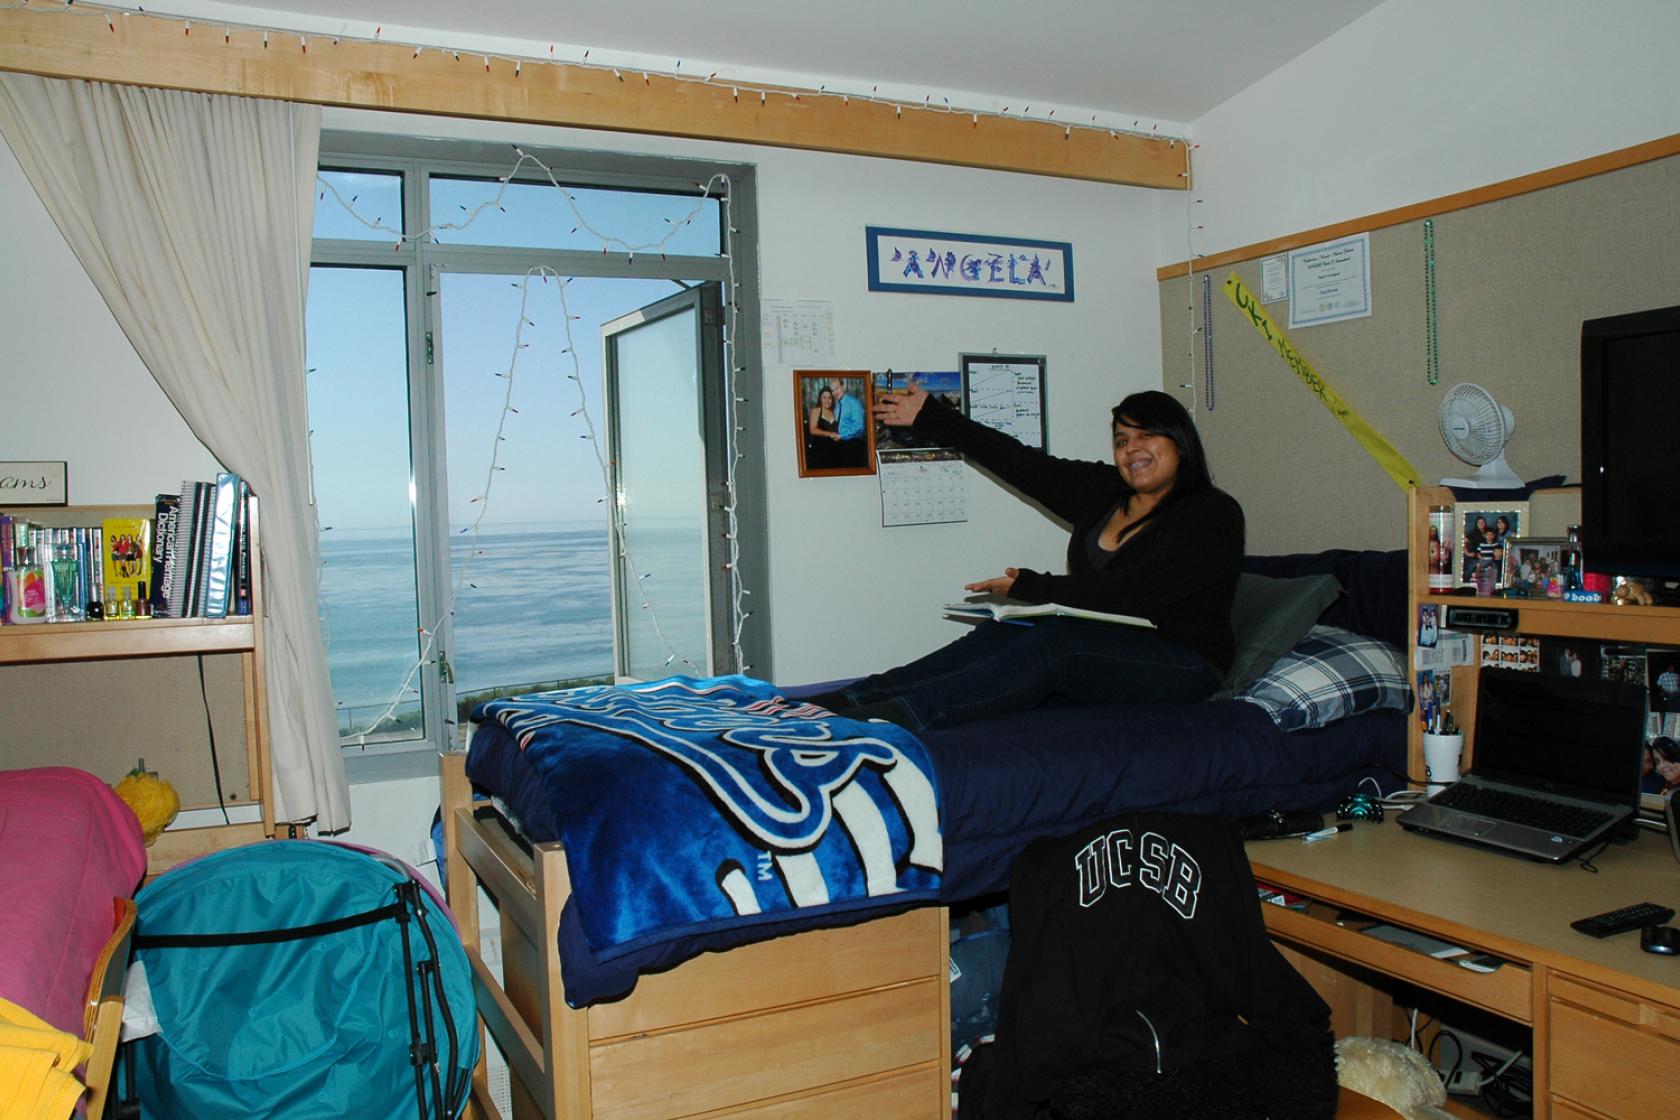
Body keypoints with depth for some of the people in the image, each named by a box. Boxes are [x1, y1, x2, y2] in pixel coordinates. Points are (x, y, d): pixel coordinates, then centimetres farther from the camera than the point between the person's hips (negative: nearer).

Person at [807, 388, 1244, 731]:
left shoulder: (1213, 515, -9)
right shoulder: (1102, 490, 11)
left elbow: (1128, 594, -19)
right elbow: (1022, 463, 11)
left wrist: (1029, 586, -15)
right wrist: (929, 416, 13)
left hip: (1176, 661, -6)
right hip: (1101, 647, 7)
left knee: (1055, 641, -33)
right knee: (1001, 634, -21)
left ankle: (902, 713, -49)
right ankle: (854, 698, -34)